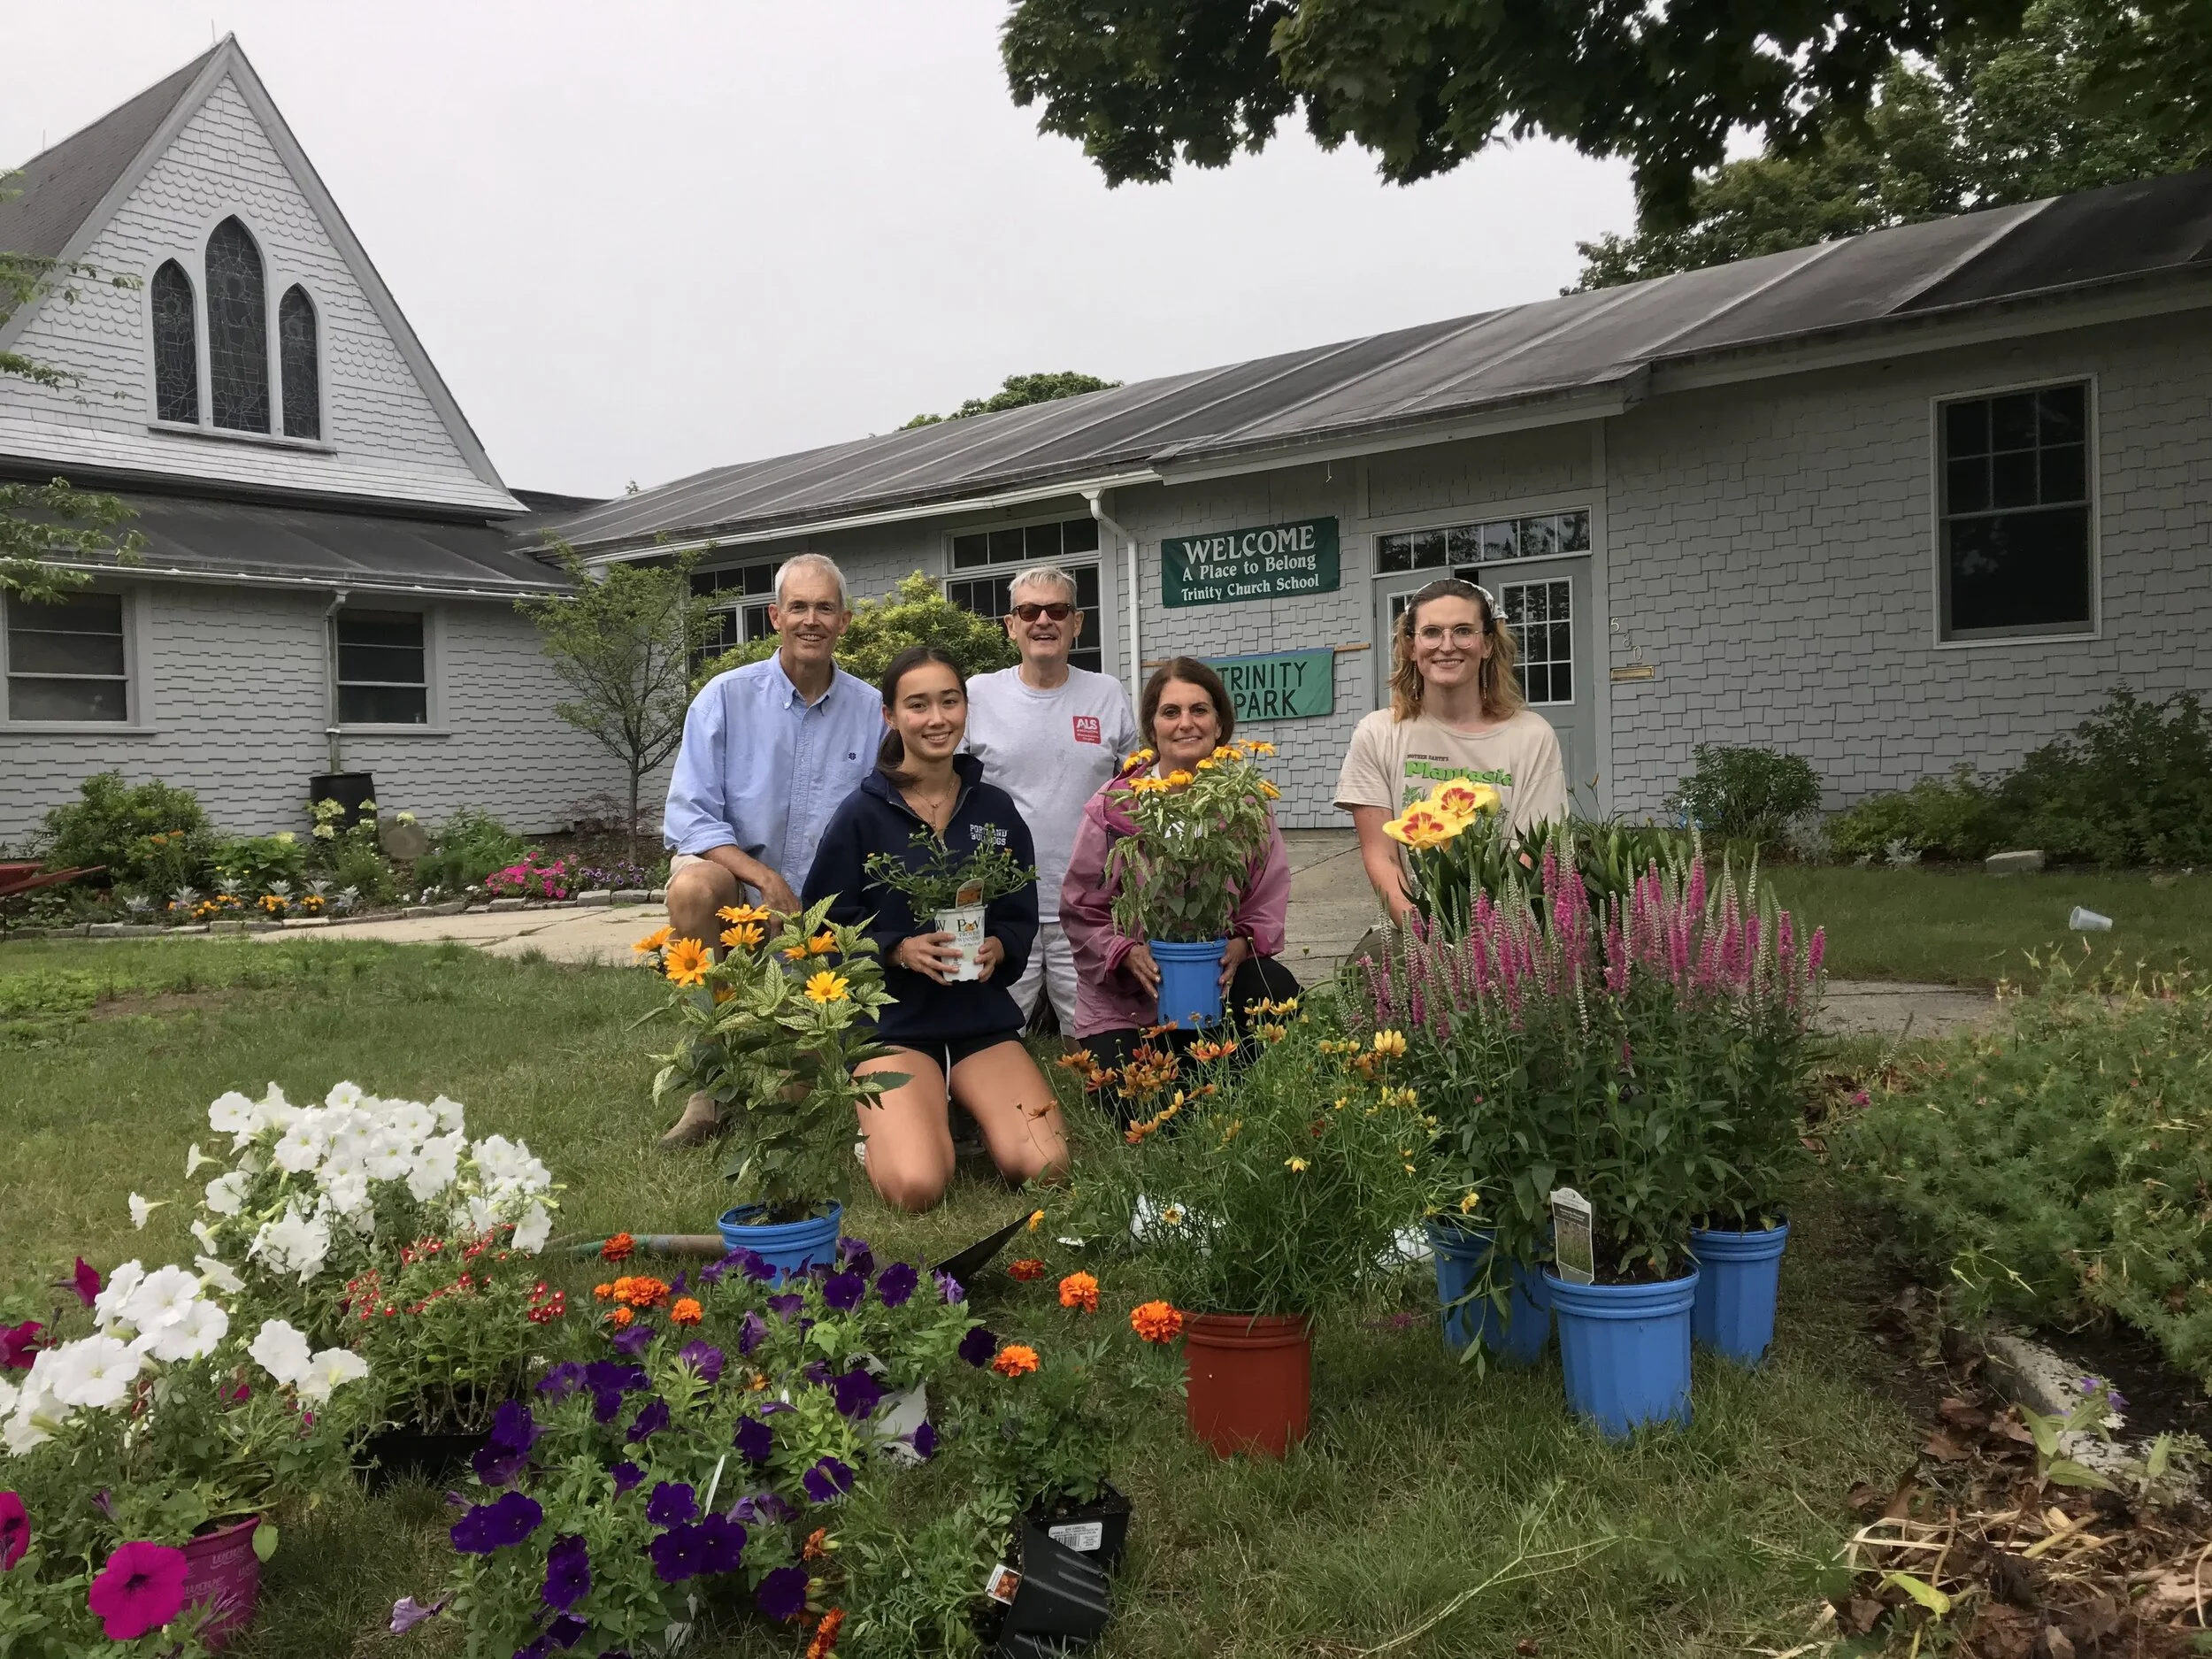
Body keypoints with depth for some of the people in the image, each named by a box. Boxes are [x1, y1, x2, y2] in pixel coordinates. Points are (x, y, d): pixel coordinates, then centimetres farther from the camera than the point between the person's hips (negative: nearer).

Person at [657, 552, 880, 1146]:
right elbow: (689, 819, -9)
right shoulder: (727, 697, -4)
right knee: (693, 886, -36)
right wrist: (765, 878, -23)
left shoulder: (871, 712, 0)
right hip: (734, 875, -1)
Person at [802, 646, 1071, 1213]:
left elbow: (1023, 917, 12)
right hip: (893, 1021, -3)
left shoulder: (996, 809, 6)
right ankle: (883, 1121, 11)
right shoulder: (862, 815, -5)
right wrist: (899, 949, -18)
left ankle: (967, 1108, 14)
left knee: (1044, 1168, -19)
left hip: (983, 1018, 3)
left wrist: (997, 948, -10)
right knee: (916, 1187, -26)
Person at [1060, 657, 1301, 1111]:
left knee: (1277, 990, -29)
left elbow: (1269, 904, -3)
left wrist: (1241, 944, -23)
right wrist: (1127, 953, -23)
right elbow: (1081, 909, -6)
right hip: (1122, 1000, -1)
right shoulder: (1113, 805, -10)